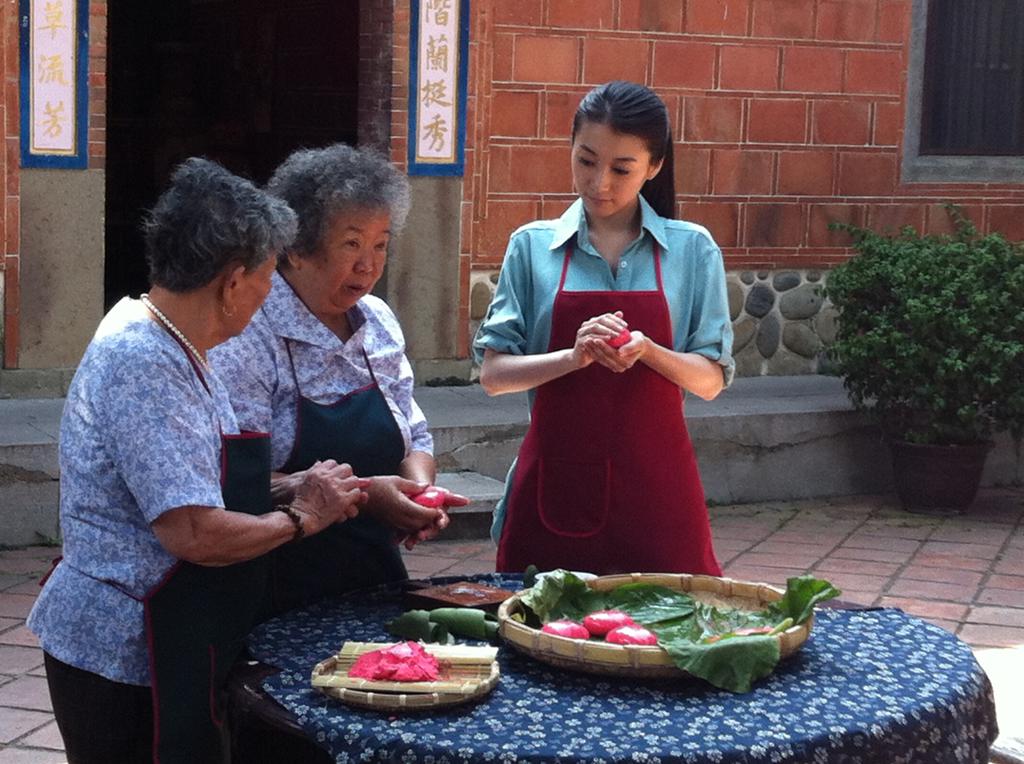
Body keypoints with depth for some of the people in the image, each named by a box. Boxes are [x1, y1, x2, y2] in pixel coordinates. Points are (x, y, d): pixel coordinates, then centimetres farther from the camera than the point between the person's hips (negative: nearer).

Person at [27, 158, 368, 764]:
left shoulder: (160, 344, 9)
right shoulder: (144, 363, -22)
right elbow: (195, 534, -28)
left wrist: (295, 490, 3)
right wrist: (300, 518, -12)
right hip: (127, 664, -10)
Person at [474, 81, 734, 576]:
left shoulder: (692, 250, 3)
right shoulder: (533, 246, 4)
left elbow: (710, 380, 2)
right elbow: (494, 374, 0)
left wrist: (646, 351, -17)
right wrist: (575, 356, -17)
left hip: (656, 489, 0)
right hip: (556, 482, 0)